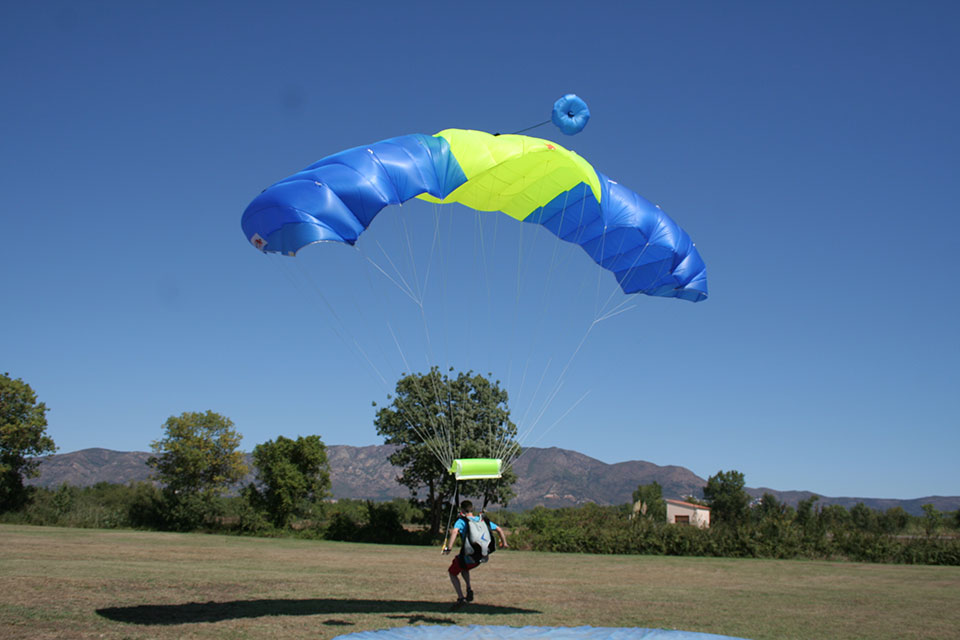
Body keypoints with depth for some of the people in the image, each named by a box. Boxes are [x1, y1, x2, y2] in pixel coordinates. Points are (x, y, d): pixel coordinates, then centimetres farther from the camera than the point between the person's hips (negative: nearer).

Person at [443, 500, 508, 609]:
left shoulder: (462, 520, -8)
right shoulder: (482, 520, 7)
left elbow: (454, 531, -29)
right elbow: (499, 529, 12)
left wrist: (449, 547, -34)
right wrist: (504, 543, 24)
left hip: (467, 557, -6)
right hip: (481, 557, 6)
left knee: (452, 573, 19)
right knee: (464, 568, 35)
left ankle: (461, 598, 5)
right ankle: (469, 590, 16)